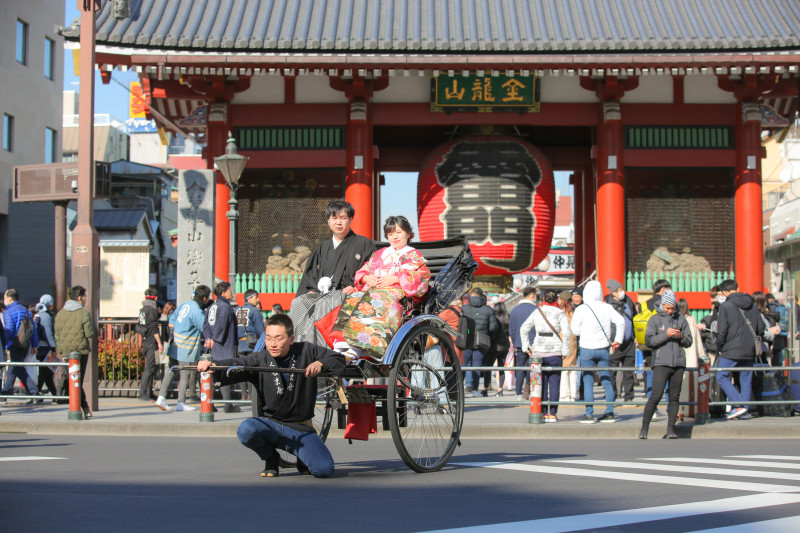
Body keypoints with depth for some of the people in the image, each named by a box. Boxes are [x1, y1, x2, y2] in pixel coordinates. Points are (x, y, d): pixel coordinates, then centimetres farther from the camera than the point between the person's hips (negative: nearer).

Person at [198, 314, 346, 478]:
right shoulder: (260, 360, -3)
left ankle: (303, 459, 18)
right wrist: (212, 365, -41)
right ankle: (271, 458, 1)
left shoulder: (306, 352, -1)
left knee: (324, 469, -21)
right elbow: (235, 365, -19)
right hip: (271, 424, 1)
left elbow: (338, 358, 1)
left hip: (301, 429, 0)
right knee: (246, 430, -33)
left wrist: (320, 363, -21)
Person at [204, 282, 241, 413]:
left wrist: (208, 338, -1)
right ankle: (228, 405, -5)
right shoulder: (225, 306, -11)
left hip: (214, 348, 8)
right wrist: (215, 339, -9)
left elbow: (206, 324, 8)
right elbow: (221, 325, -18)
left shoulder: (211, 307, 15)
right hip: (225, 348, -8)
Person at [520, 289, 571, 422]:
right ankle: (552, 414, 0)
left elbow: (523, 329, 7)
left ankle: (543, 413, 6)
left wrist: (526, 346, 11)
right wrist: (565, 350, -6)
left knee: (541, 382, 7)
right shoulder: (560, 313, -1)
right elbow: (566, 332, -13)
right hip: (555, 351, -2)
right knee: (554, 382, 3)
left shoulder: (537, 312, 7)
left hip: (538, 350, 2)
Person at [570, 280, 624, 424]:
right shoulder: (607, 308, 1)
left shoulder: (581, 309, -8)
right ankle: (610, 413, 9)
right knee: (606, 381, 9)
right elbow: (621, 322, -3)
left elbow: (575, 330, -6)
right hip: (603, 349, 3)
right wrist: (617, 340, 5)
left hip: (587, 349, -3)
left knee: (588, 382, 1)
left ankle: (589, 414, -1)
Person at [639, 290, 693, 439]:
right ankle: (644, 429, -6)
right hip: (661, 363, -4)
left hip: (678, 363, 4)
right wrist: (665, 334, -14)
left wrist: (681, 336, -6)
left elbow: (689, 342, 14)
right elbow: (648, 341, -4)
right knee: (656, 395, -12)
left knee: (675, 397, 3)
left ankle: (670, 430, 7)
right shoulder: (655, 319, 5)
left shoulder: (681, 319, 14)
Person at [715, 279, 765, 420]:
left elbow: (721, 331, -10)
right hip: (750, 350, 6)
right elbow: (761, 327, 13)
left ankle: (737, 405, -12)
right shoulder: (751, 305, 11)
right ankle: (745, 411, 10)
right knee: (746, 379, 11)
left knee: (722, 377, 1)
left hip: (732, 350, -6)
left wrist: (719, 348, 3)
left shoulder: (725, 306, -7)